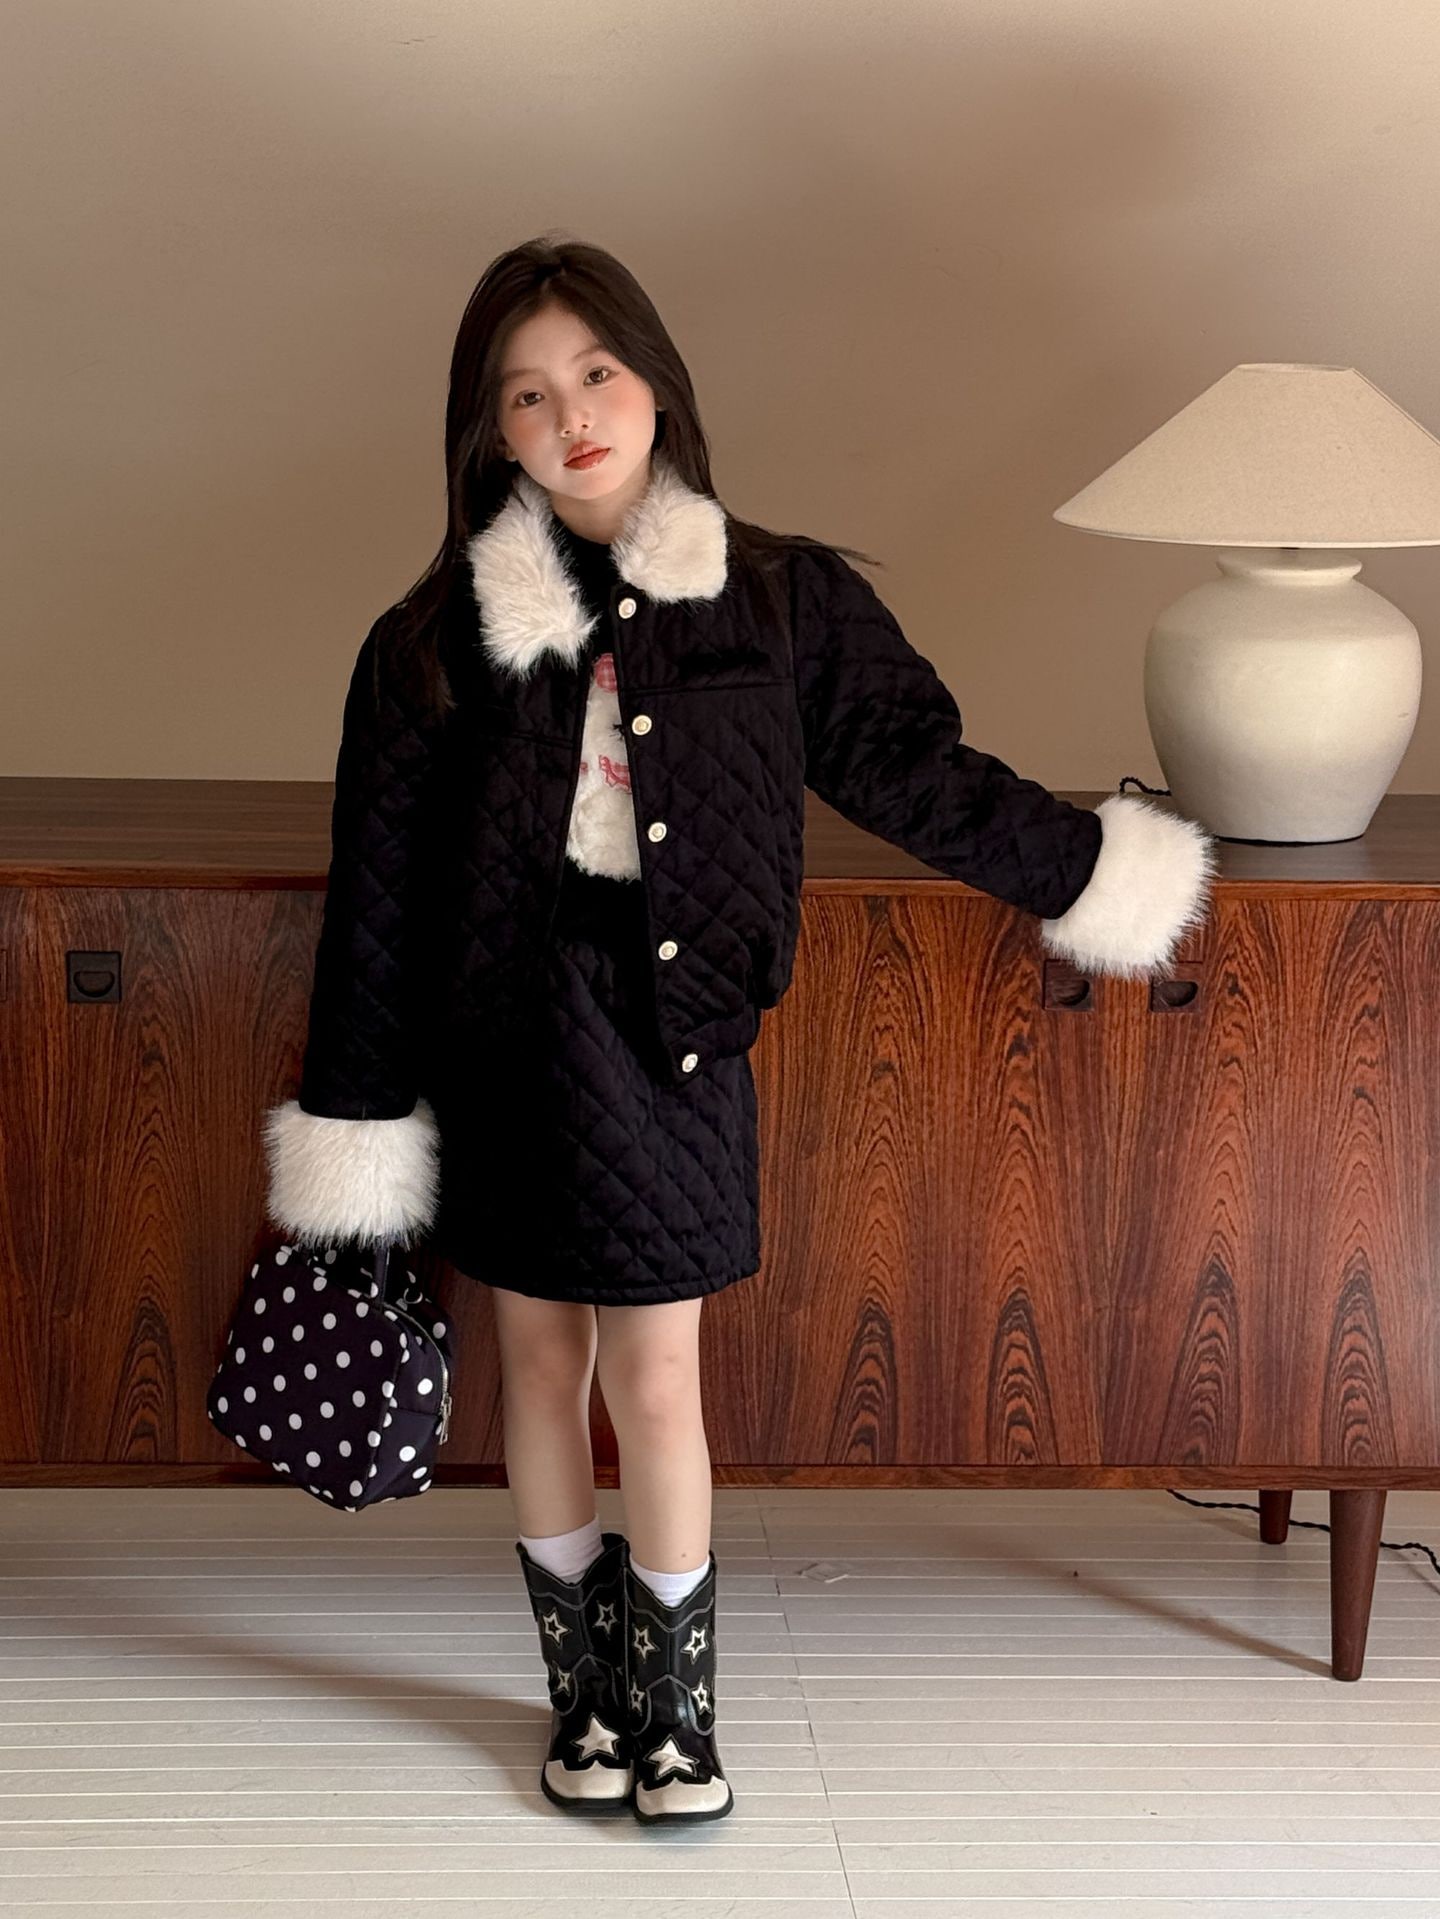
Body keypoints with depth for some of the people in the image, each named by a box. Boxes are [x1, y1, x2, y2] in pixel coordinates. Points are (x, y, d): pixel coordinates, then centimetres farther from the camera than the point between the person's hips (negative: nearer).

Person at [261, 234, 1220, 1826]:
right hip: (501, 1027, 1)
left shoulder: (779, 599, -2)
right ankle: (585, 1690, 28)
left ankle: (676, 1707, 21)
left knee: (655, 1379, 2)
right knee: (539, 1354, 11)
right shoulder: (443, 633, -2)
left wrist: (1088, 875, 15)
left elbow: (911, 767, 10)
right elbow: (378, 888, 1)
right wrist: (355, 1116, 1)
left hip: (666, 1031, -1)